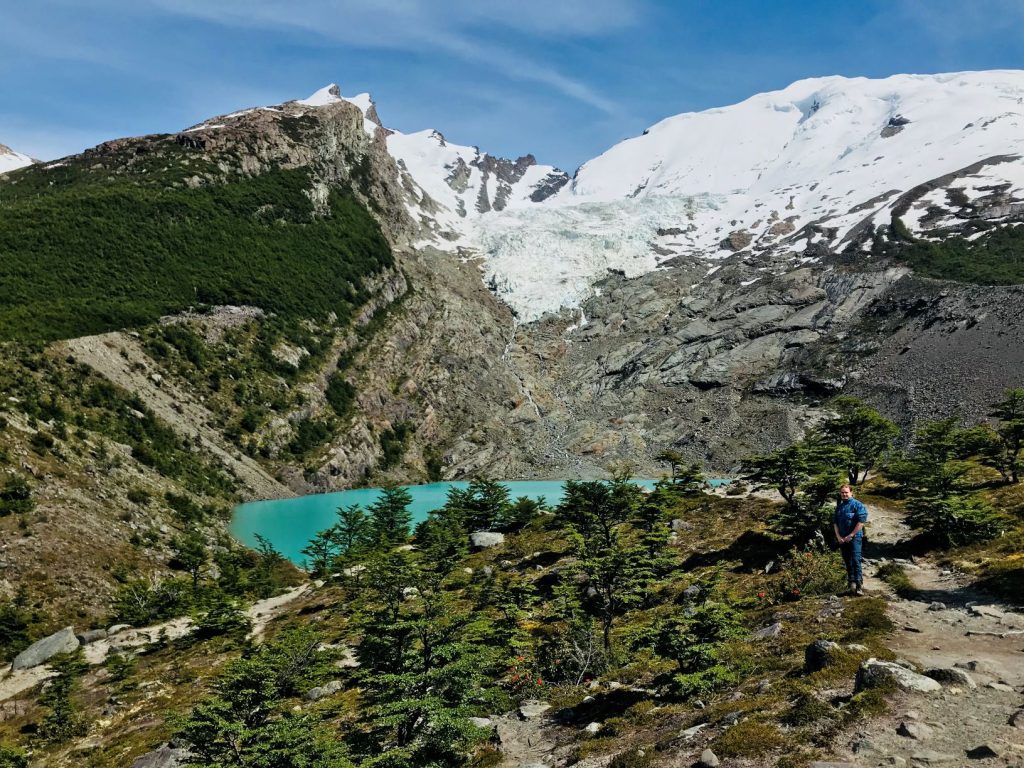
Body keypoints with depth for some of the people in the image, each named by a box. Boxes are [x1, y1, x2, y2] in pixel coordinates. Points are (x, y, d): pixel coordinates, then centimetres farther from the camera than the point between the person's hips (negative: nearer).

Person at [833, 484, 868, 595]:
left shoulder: (857, 505, -6)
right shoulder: (839, 506, 14)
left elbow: (861, 522, -13)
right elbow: (835, 522, 14)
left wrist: (850, 536, -13)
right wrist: (838, 536, 1)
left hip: (854, 537, -6)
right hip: (842, 539, 6)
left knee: (855, 560, -12)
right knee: (847, 561, 9)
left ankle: (859, 585, -12)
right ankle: (851, 583, 16)